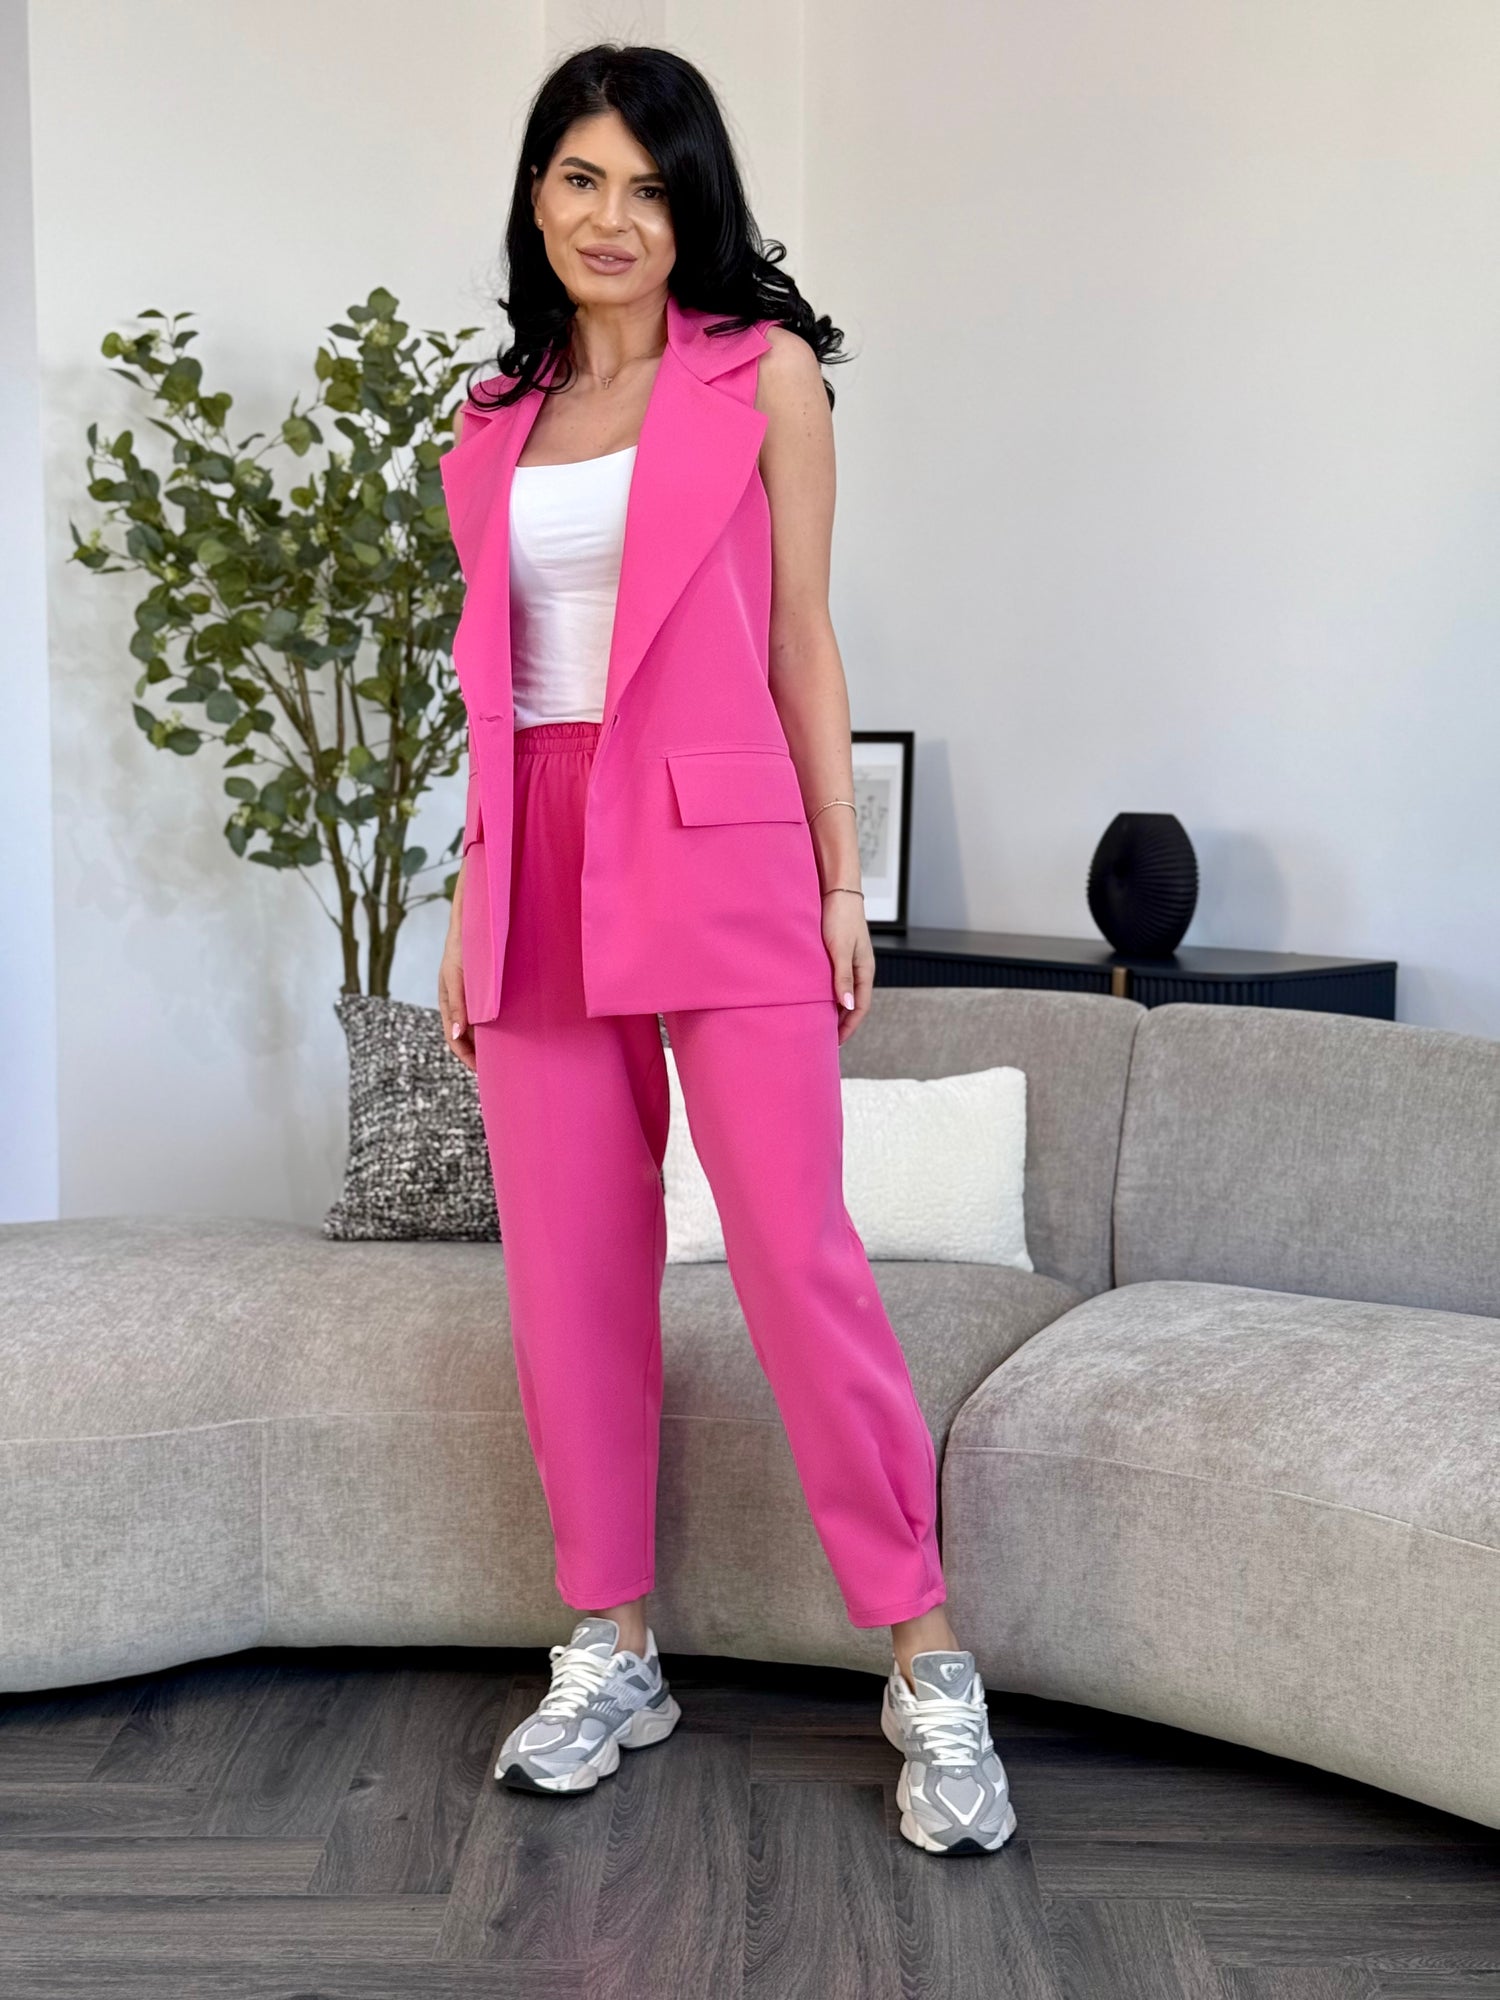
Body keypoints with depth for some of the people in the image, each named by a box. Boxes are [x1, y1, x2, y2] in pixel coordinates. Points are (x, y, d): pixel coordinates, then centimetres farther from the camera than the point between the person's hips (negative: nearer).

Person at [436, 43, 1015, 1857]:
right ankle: (610, 1655, 19)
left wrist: (843, 881, -2)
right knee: (566, 1278, 6)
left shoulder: (763, 370, 4)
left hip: (716, 856, -4)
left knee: (801, 1259, -6)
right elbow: (499, 684, 17)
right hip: (538, 875, 5)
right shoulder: (498, 419, 16)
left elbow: (802, 639, 2)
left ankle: (924, 1659, 5)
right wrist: (468, 913, 14)